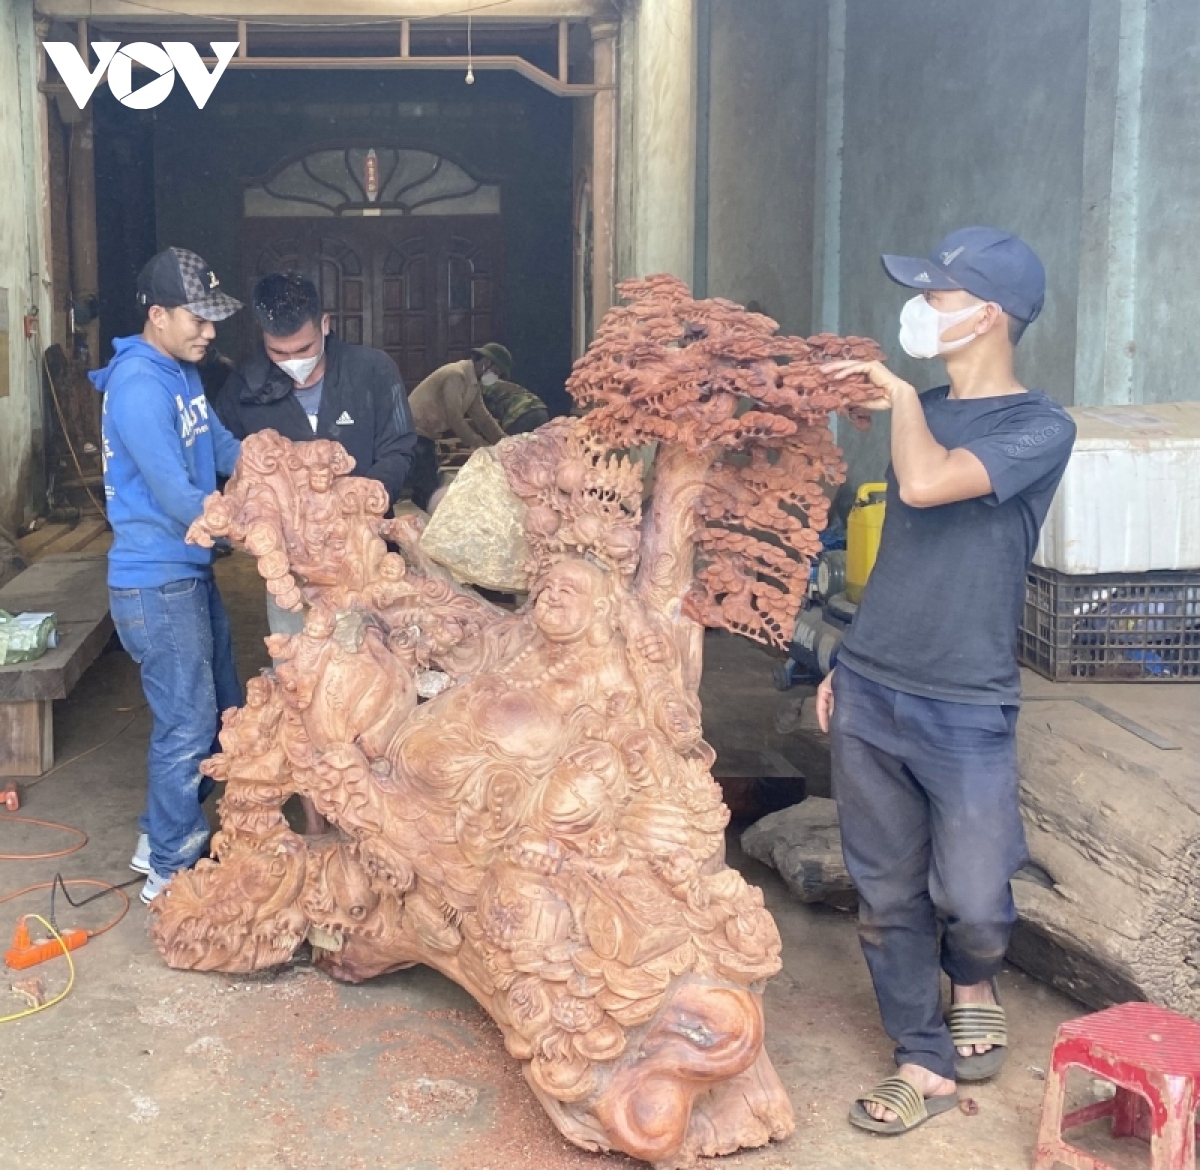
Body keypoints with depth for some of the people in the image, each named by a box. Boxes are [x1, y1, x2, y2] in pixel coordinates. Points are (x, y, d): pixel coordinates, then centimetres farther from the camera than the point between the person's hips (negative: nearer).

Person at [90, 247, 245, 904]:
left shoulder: (183, 374, 10)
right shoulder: (139, 387, -21)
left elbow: (224, 450, 9)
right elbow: (176, 497, -25)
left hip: (191, 571, 10)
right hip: (157, 581, -10)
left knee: (222, 710, 18)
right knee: (188, 725, -1)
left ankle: (166, 833, 34)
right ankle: (170, 871, 14)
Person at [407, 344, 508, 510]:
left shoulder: (474, 383, 10)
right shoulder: (456, 375, -20)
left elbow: (482, 417, 13)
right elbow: (455, 418, -23)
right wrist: (480, 445, -17)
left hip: (426, 435, 10)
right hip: (415, 433, -10)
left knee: (430, 488, 11)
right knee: (427, 490, -11)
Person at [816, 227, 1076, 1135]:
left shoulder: (1040, 428, -10)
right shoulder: (922, 414, 11)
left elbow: (927, 485, -27)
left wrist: (902, 396, -9)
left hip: (965, 709, -6)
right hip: (869, 692, 6)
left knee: (971, 896, -1)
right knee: (888, 894, 10)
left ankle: (974, 984, 33)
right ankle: (926, 1063, 25)